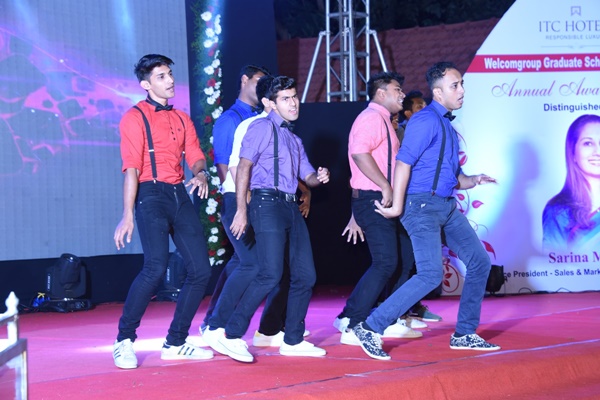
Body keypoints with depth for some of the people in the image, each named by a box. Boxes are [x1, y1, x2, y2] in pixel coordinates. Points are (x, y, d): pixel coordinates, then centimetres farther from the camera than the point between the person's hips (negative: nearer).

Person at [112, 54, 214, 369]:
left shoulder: (182, 119, 18)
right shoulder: (135, 118, -2)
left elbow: (195, 156, 13)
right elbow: (131, 169, -10)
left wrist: (201, 174, -12)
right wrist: (128, 216, -16)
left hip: (180, 195, 7)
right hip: (152, 195, -7)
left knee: (200, 270, 3)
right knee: (155, 267, -22)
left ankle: (175, 343, 14)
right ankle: (124, 340, -8)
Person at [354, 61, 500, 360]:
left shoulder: (447, 124, 18)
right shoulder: (426, 120, -12)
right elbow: (403, 162, -19)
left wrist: (472, 181, 5)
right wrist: (397, 207, -21)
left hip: (447, 205, 10)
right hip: (422, 204, -10)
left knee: (480, 262, 10)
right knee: (431, 274, -19)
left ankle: (465, 335, 19)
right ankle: (371, 329, -12)